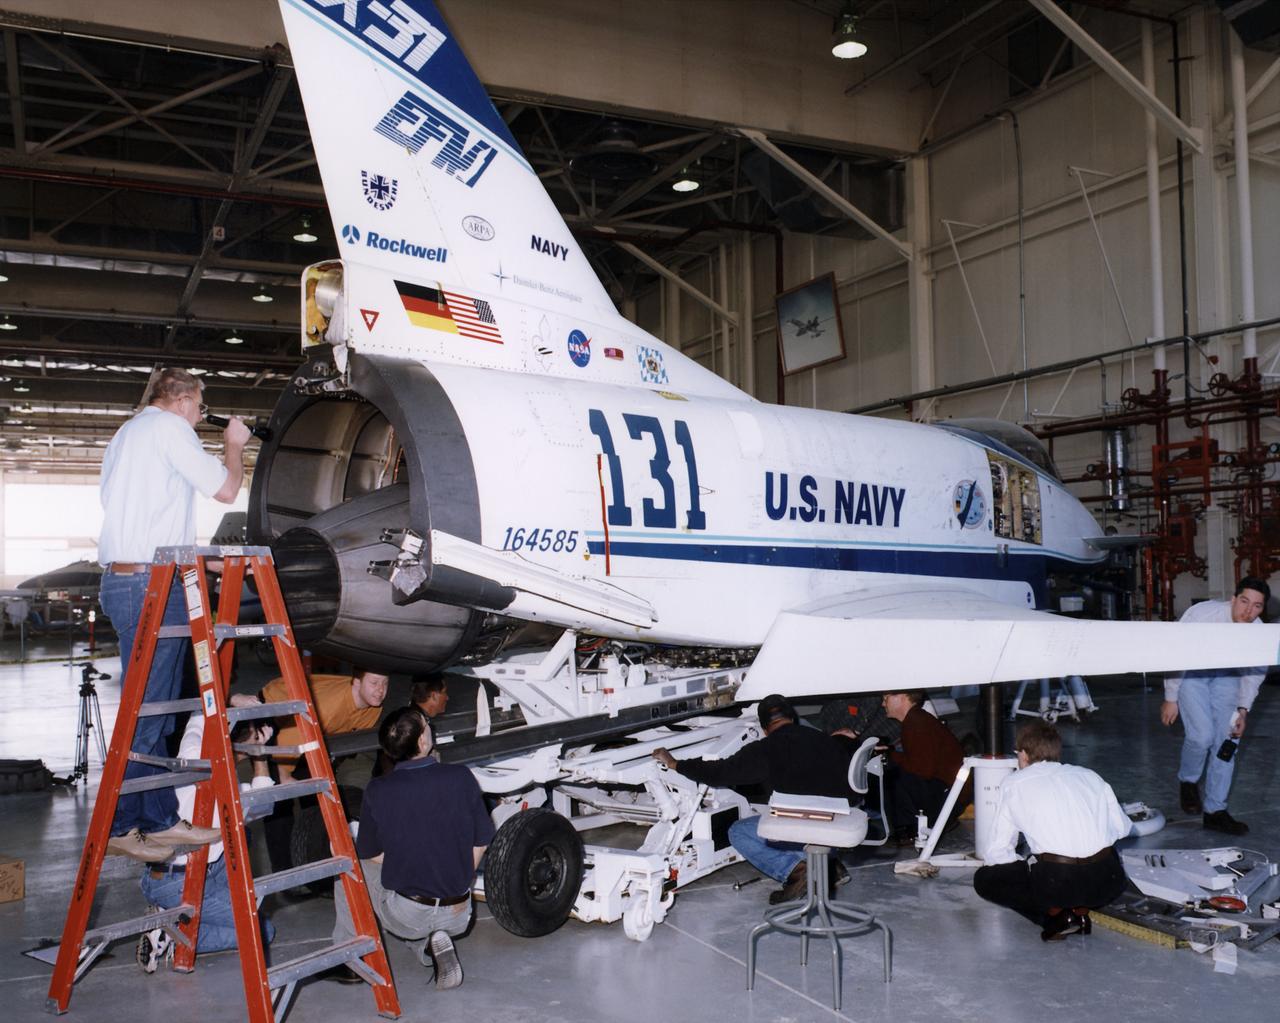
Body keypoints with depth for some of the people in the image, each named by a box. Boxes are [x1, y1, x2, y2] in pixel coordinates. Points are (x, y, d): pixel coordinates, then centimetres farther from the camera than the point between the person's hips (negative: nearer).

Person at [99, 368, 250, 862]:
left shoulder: (124, 435, 25)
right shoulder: (167, 427, -5)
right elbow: (224, 488, -8)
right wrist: (233, 445, 11)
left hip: (119, 578, 10)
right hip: (151, 584, -10)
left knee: (156, 710, 11)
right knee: (144, 711, -6)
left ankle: (160, 820, 15)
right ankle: (119, 827, -1)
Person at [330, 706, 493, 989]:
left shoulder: (378, 791, -14)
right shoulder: (461, 777, -10)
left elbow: (370, 854, 0)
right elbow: (481, 842, 1)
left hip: (406, 916, -2)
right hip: (458, 916, 2)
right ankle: (436, 942, 6)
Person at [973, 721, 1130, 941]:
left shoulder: (1014, 784, 10)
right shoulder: (1088, 775, 19)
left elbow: (996, 853, 7)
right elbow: (1122, 828, 20)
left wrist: (1025, 866, 25)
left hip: (1057, 881, -4)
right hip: (1108, 881, 5)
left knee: (983, 879, 17)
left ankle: (1055, 914, 0)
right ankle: (1081, 910, 12)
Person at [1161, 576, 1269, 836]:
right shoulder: (1201, 615, -32)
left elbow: (1254, 672, -1)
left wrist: (1243, 709, -10)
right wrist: (1171, 698, -14)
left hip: (1226, 675, 4)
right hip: (1191, 673, -4)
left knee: (1227, 740, -2)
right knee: (1202, 735, -18)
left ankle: (1215, 811, 9)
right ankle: (1187, 781, 14)